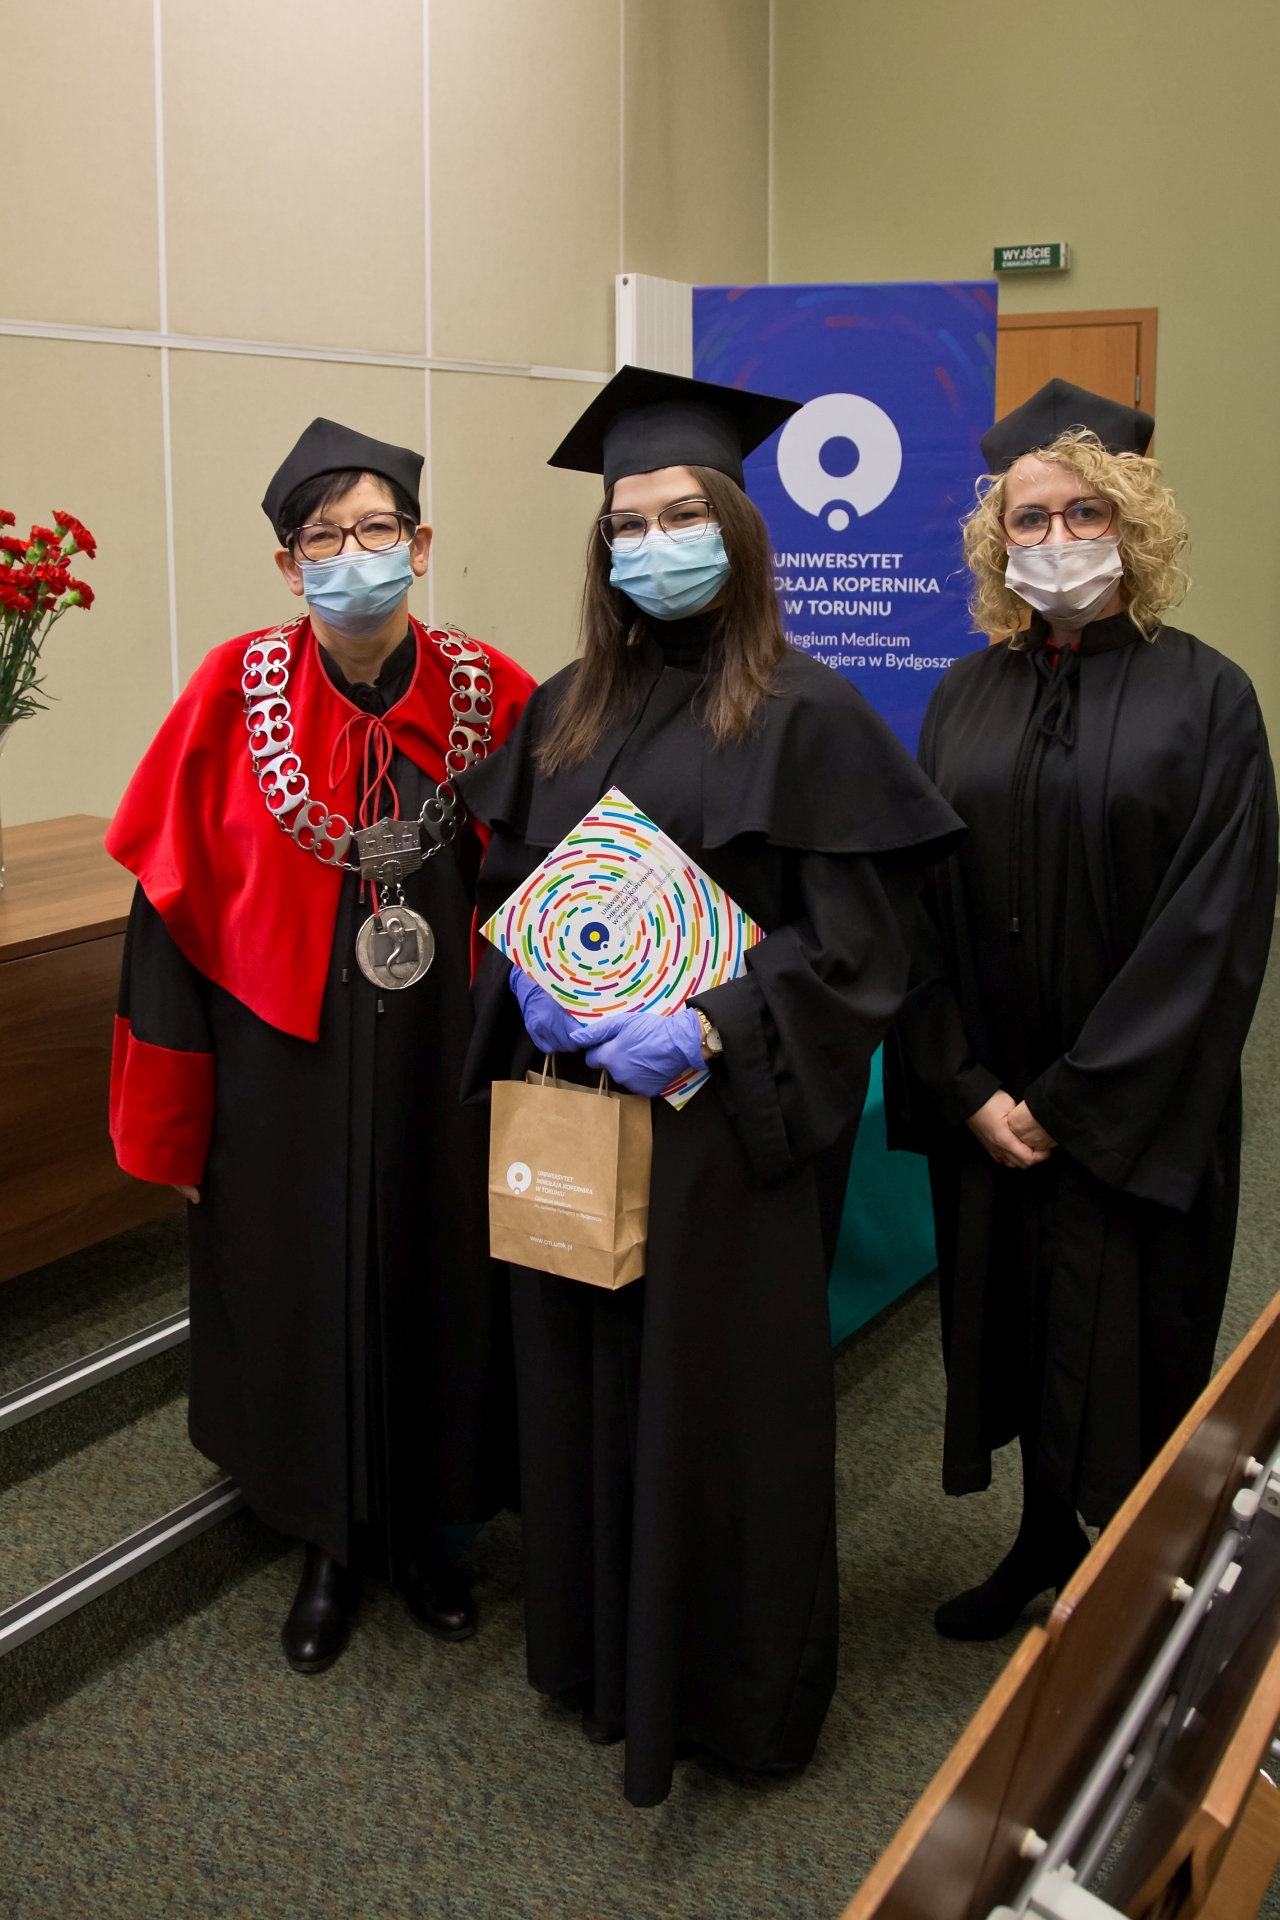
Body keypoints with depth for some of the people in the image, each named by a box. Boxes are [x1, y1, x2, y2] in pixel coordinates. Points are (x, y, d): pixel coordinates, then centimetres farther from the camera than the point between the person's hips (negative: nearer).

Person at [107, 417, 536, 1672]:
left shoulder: (489, 694, -5)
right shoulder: (236, 691, -9)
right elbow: (176, 906, -6)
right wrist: (174, 1114, -5)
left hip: (446, 1059, 1)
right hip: (287, 1064, -1)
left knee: (438, 1290, 14)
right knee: (300, 1299, 13)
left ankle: (418, 1531, 38)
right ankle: (329, 1549, 37)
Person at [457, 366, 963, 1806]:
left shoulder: (805, 716, -9)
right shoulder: (568, 710, 8)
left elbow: (851, 946, -11)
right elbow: (504, 880, 13)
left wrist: (710, 1023, -23)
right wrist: (531, 975, -7)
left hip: (723, 1125, -5)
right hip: (572, 1108, 5)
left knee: (715, 1396, 6)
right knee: (583, 1386, 14)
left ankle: (733, 1689, 28)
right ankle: (596, 1648, 36)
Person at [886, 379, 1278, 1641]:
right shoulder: (967, 696, 4)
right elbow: (923, 908, 2)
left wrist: (1072, 1101, -14)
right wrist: (968, 1089, -8)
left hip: (1136, 1116, -3)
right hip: (985, 1104, 4)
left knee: (1127, 1345, 6)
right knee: (1014, 1324, 14)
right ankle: (1043, 1534, 36)